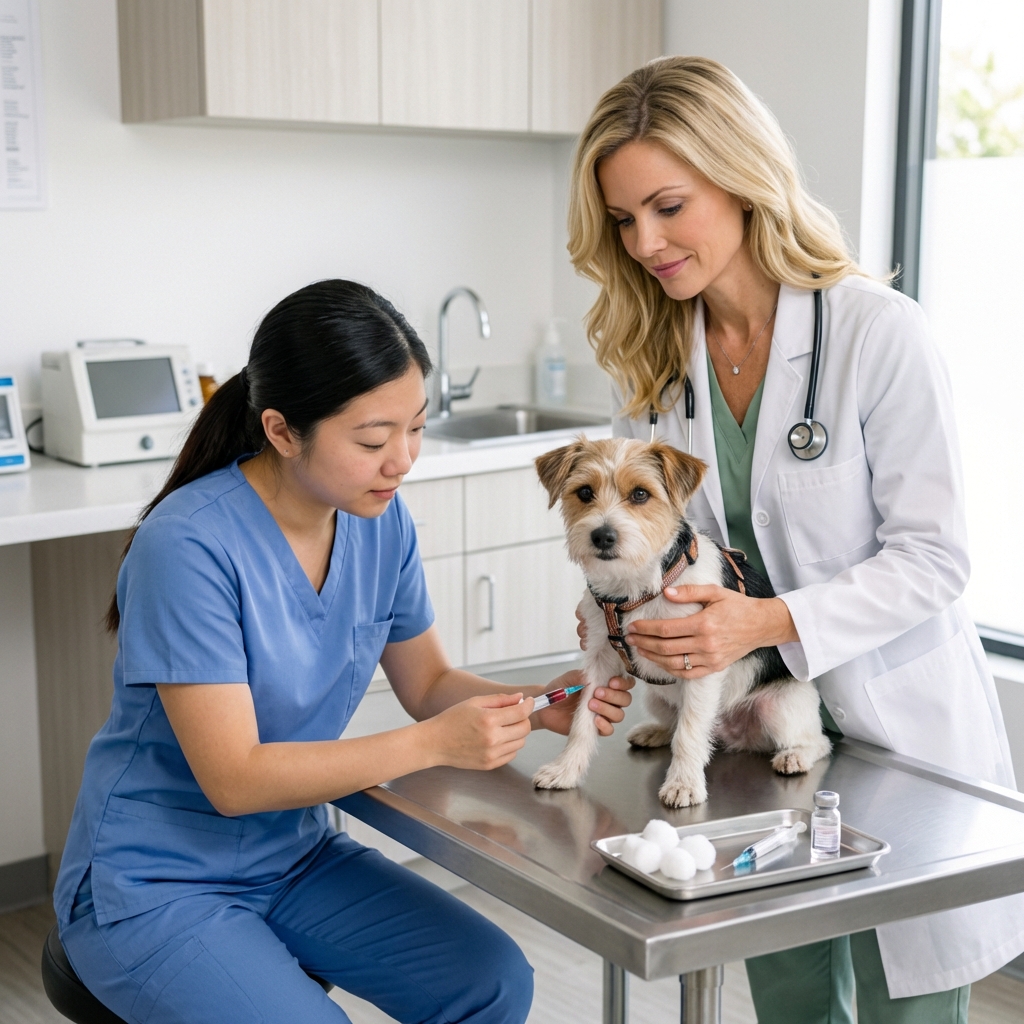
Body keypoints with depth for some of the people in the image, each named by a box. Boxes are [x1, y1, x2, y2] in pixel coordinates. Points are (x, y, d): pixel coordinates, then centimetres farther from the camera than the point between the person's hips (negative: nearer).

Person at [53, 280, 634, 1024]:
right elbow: (233, 778, -25)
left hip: (295, 857, 6)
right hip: (153, 888, -6)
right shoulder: (188, 545, -26)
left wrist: (534, 709, -13)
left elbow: (427, 682, 6)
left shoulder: (381, 520, -6)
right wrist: (435, 744, -31)